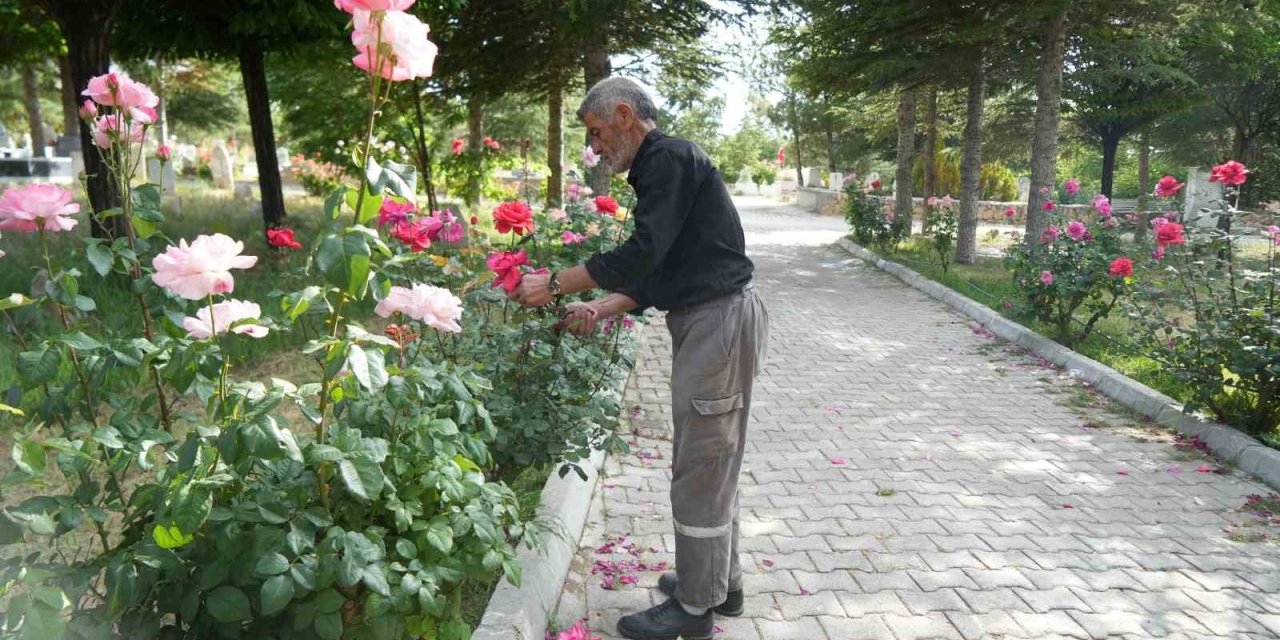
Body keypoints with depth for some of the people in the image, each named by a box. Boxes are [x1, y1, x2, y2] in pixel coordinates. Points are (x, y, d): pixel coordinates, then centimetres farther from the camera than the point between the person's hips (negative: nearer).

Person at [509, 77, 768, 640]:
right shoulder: (659, 167, 19)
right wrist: (599, 310, 8)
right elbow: (657, 274, 18)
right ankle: (720, 582, 31)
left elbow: (641, 255, -20)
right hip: (710, 319, 10)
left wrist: (556, 284, -13)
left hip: (721, 319, -10)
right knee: (711, 461, 17)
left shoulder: (668, 157, -12)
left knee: (701, 466, -2)